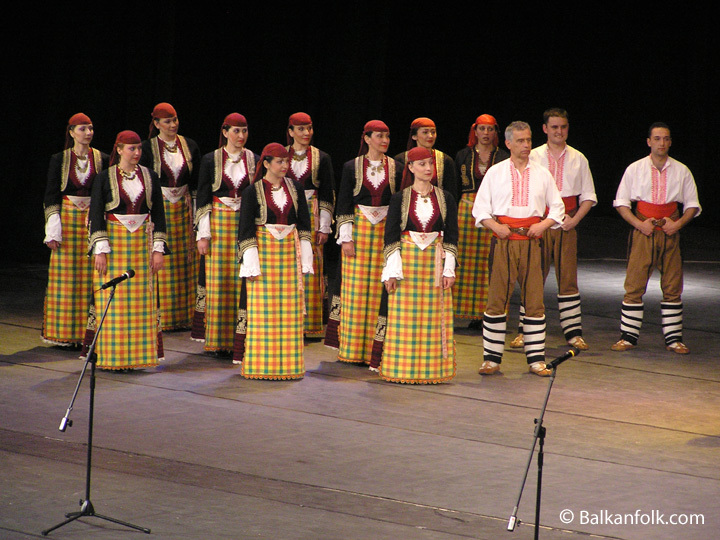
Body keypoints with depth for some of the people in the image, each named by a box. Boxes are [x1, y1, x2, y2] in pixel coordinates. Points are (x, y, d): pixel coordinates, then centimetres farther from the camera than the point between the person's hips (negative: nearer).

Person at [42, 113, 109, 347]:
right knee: (66, 277, -2)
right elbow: (51, 196, 2)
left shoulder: (102, 159, 6)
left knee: (92, 278, -1)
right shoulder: (59, 160, 3)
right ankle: (65, 334, 3)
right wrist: (53, 229, -7)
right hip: (67, 220, -1)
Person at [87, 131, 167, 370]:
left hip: (142, 241, 3)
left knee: (143, 300, 1)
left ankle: (139, 353, 7)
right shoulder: (105, 178, -1)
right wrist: (100, 249, -10)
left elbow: (158, 214, 8)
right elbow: (96, 215, -3)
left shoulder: (150, 177, 6)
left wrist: (158, 248, 1)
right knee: (112, 299, -3)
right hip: (114, 240, -2)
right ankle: (110, 356, 2)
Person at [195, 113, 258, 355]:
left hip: (247, 224, 1)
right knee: (218, 282, -2)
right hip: (219, 223, -1)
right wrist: (202, 234, -3)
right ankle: (219, 340, 3)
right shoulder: (211, 160, 3)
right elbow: (202, 199, 2)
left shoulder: (254, 160, 7)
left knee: (243, 282, -2)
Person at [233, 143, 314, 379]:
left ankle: (287, 361, 8)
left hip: (289, 249, 3)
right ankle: (260, 360, 1)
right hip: (262, 249, -3)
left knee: (290, 306, 2)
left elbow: (304, 225, 11)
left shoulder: (295, 189, 7)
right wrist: (251, 262, -10)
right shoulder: (253, 191, -3)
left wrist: (305, 258, 6)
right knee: (261, 307, -3)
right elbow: (246, 229, -4)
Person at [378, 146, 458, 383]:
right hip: (406, 257, -1)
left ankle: (433, 368, 7)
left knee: (435, 317, 1)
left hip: (435, 260, 1)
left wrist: (449, 268, -1)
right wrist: (392, 270, -6)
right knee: (405, 317, -2)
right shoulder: (400, 199, 2)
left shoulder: (445, 198, 6)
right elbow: (390, 236, 1)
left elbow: (451, 236, 6)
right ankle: (404, 369, 4)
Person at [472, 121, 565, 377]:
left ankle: (536, 359, 6)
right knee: (496, 298, -3)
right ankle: (491, 358, 3)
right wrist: (496, 226, -9)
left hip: (532, 241, 1)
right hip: (503, 241, -1)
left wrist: (543, 224, -3)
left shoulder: (542, 174, 11)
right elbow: (480, 208, 7)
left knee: (534, 300, 0)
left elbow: (557, 207, 15)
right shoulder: (495, 172, 8)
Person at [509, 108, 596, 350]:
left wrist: (574, 219, -5)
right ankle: (524, 330, 4)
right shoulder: (533, 157, 4)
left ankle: (573, 332, 4)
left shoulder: (578, 159, 9)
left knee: (568, 277, 0)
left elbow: (588, 196, 11)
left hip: (567, 224, 1)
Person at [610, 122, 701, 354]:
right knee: (634, 285, -3)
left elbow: (692, 204, 12)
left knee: (672, 287, 2)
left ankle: (673, 338, 9)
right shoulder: (635, 169, 4)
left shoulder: (681, 171, 7)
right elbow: (621, 202, 6)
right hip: (642, 231, -1)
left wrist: (678, 223, -6)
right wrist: (639, 224, -8)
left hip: (670, 233, 1)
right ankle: (628, 336, 5)